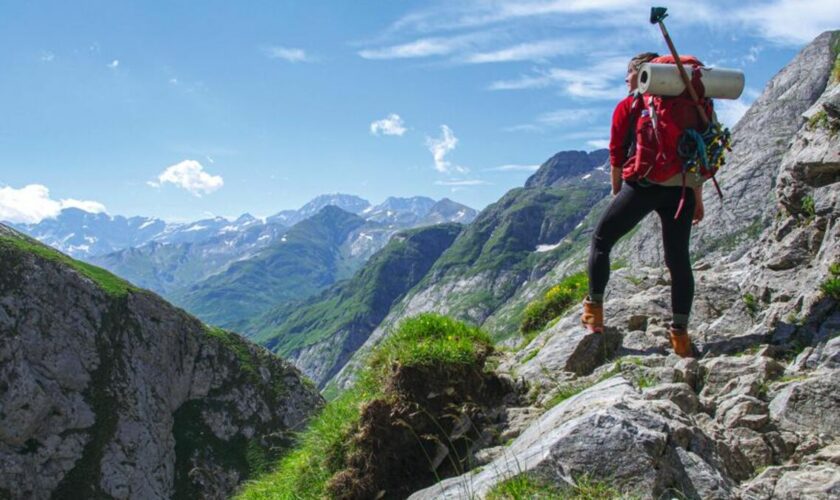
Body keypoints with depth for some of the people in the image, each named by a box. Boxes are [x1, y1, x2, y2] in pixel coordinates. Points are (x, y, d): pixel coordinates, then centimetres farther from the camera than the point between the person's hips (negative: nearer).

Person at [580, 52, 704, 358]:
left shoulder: (628, 106, 5)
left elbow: (617, 156, 2)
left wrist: (616, 193, 11)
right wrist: (697, 198, 18)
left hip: (642, 185, -4)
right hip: (681, 188, 4)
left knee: (601, 240, 11)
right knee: (679, 260, 8)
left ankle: (594, 311, 6)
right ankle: (680, 333, 8)